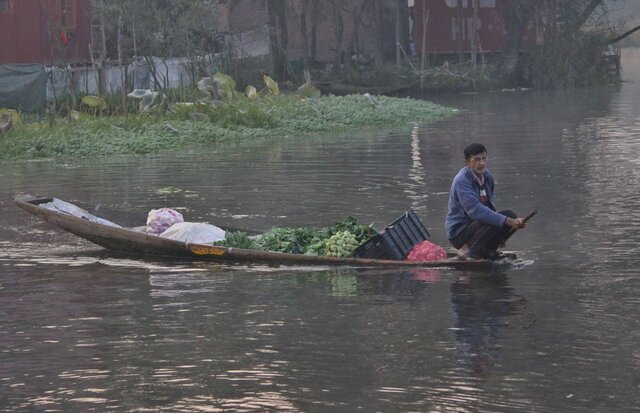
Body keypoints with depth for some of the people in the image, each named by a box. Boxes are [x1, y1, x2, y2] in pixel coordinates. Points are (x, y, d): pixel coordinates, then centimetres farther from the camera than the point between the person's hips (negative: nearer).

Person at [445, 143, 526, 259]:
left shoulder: (486, 175, 5)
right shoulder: (461, 181, -23)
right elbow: (476, 210, -35)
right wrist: (508, 222, -40)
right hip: (459, 231, -9)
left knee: (511, 215, -6)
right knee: (494, 222, -31)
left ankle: (487, 249, 3)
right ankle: (468, 250, -14)